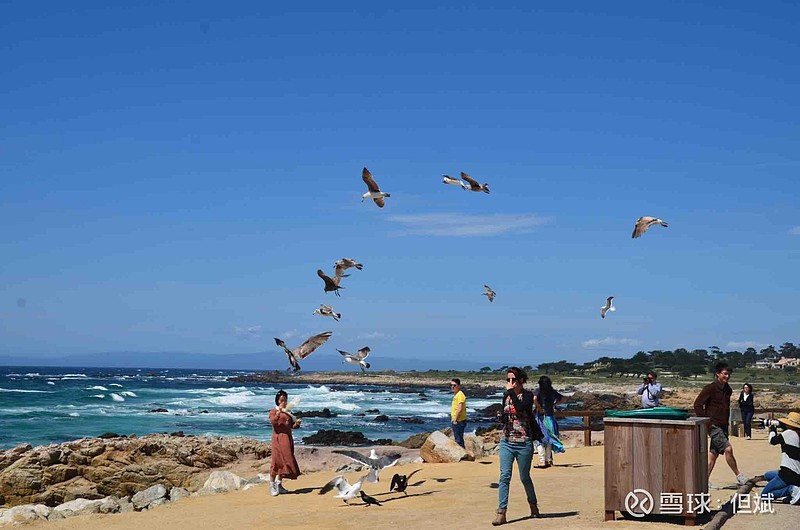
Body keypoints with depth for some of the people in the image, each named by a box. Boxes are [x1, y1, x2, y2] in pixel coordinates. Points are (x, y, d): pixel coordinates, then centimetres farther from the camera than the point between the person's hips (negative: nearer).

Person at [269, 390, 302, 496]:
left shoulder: (288, 412, 18)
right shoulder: (273, 411, -1)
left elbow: (292, 426, 19)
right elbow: (273, 422, -19)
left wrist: (297, 423, -2)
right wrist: (278, 413, -34)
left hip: (288, 438, 7)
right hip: (278, 438, -7)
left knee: (284, 461, 8)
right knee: (277, 461, -8)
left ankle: (279, 484, 14)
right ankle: (272, 485, -4)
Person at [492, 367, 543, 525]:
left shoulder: (527, 395, -6)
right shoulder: (506, 396, 9)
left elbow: (520, 408, -27)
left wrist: (511, 391, -20)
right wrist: (502, 417, -3)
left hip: (524, 443, -4)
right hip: (506, 442, 4)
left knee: (524, 477, 9)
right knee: (504, 476, -8)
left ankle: (533, 504, 34)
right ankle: (501, 513, -12)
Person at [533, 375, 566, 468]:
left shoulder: (537, 391, -5)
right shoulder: (553, 392, 6)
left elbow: (534, 399, -25)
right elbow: (563, 398, 15)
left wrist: (539, 408, -13)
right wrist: (554, 404, 14)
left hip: (541, 416, -4)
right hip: (550, 416, 4)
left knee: (540, 439, -2)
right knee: (549, 439, 14)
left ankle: (543, 461, -10)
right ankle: (548, 460, 16)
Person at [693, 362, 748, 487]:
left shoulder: (728, 390, 11)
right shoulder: (710, 388, -11)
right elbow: (697, 405, -12)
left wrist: (726, 422, 17)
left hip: (723, 426, 7)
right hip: (713, 425, -7)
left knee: (713, 454, 8)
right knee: (728, 449, -15)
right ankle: (739, 476, -4)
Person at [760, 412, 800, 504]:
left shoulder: (789, 433, -12)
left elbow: (772, 441, -3)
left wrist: (773, 429, 13)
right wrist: (774, 429, 17)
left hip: (788, 474, -9)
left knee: (764, 495, 0)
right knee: (767, 475, 31)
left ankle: (790, 489, -17)